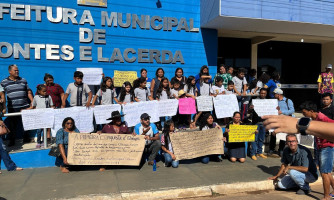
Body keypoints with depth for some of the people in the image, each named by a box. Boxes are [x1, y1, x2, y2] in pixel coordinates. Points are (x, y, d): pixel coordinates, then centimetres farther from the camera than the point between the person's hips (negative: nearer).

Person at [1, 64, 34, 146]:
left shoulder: (23, 80, 11)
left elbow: (29, 92, 13)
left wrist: (32, 101, 3)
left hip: (25, 107, 2)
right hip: (12, 108, -2)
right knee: (12, 125, 4)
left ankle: (26, 138, 22)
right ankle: (12, 141, 15)